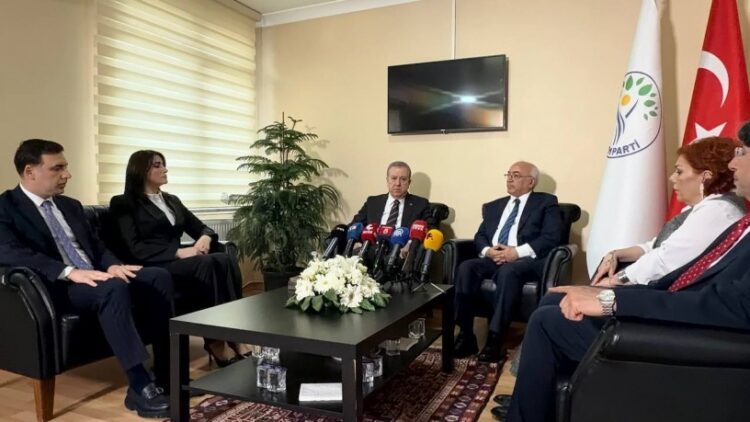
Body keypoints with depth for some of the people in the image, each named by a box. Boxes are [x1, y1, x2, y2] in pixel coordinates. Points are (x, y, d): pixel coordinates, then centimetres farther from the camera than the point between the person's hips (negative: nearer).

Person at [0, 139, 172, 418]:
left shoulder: (71, 206, 21)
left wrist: (112, 266, -5)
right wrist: (70, 272, -30)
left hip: (95, 277, 7)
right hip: (57, 287, -7)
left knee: (159, 277, -17)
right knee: (114, 288, -36)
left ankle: (167, 373, -14)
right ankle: (140, 387, -34)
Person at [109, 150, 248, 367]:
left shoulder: (172, 200, 24)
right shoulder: (124, 204, 4)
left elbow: (201, 227, 18)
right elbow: (135, 249, -9)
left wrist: (205, 238, -8)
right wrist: (178, 252, -19)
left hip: (180, 259, 6)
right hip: (154, 268, -5)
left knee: (225, 259, -27)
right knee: (208, 264, -34)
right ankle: (216, 340, -28)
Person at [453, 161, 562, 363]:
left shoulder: (546, 202, 10)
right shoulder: (493, 206, 25)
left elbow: (551, 238, -5)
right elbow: (479, 237, 17)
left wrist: (518, 252, -17)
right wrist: (488, 250, -7)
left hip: (526, 260, -4)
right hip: (493, 259, 5)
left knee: (508, 271, -37)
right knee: (465, 268, -26)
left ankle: (495, 339, -32)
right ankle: (466, 335, -22)